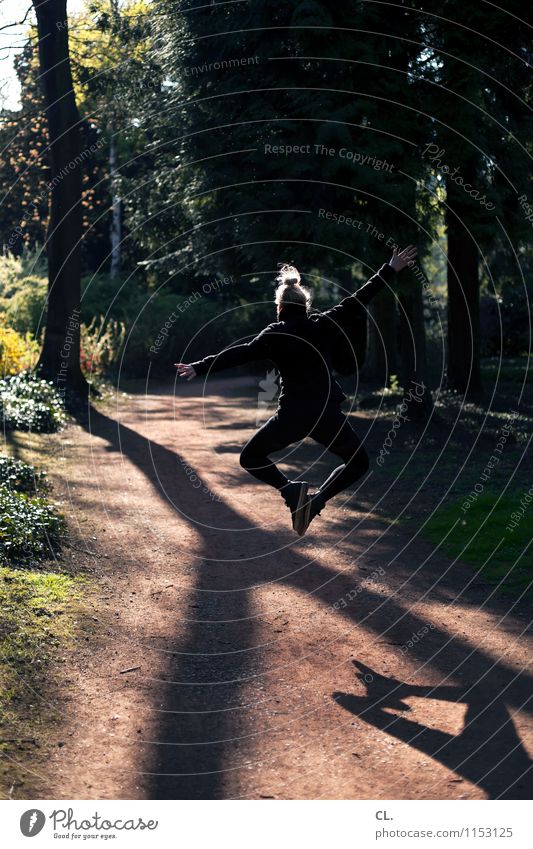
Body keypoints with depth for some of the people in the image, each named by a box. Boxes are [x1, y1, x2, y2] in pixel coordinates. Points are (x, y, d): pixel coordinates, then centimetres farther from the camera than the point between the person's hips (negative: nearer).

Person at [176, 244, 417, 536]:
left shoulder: (273, 336, 0)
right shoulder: (324, 325, 4)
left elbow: (238, 354, -6)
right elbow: (357, 301, 8)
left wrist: (199, 368, -5)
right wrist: (390, 270, 15)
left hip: (292, 416, -1)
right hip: (328, 414, 1)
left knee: (250, 458, 17)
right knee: (358, 462, 20)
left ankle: (291, 490, -8)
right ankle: (318, 498, -4)